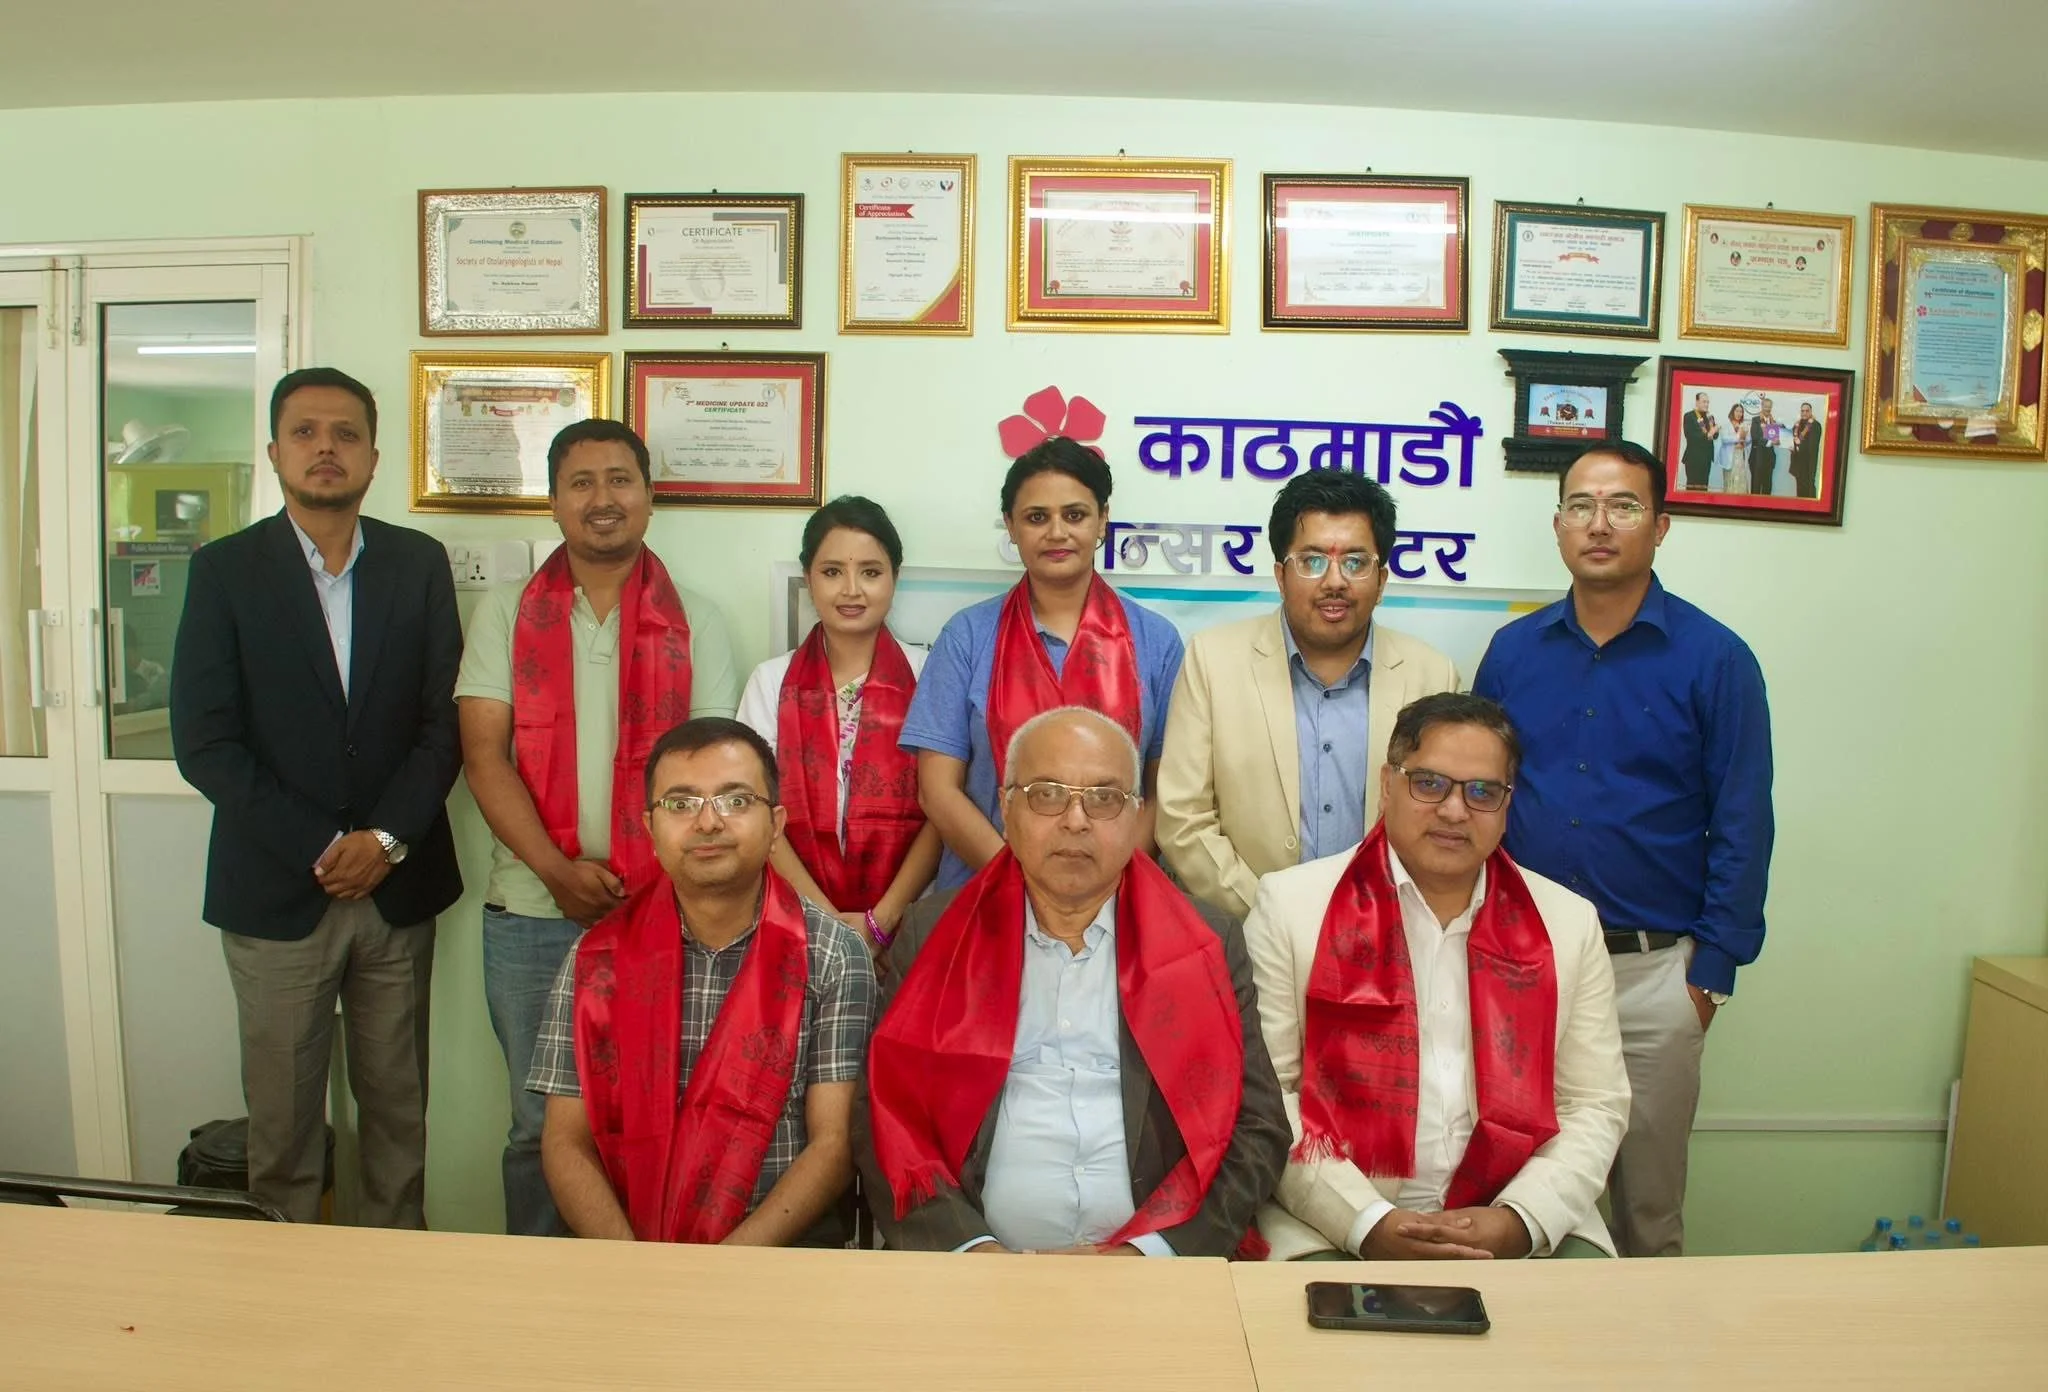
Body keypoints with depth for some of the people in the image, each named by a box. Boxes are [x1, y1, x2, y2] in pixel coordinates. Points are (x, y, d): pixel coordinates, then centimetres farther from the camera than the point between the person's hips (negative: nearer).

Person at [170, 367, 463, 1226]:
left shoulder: (419, 564, 4)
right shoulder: (224, 570, -1)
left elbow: (444, 720, 1)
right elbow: (204, 742, -6)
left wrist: (385, 840, -10)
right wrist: (319, 850, -12)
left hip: (399, 885, 1)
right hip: (274, 892, -1)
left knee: (397, 1103, 10)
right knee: (281, 1112, 8)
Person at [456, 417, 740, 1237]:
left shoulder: (694, 621, 7)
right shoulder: (505, 614, 8)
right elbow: (484, 755, -1)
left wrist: (659, 885, -12)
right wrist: (558, 870, -13)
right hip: (531, 911, 1)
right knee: (540, 1123, 10)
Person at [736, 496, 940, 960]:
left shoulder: (926, 677, 1)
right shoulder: (770, 681, 5)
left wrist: (880, 922, -10)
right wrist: (829, 921, -10)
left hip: (905, 922, -1)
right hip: (799, 919, 1)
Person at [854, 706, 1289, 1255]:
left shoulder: (1209, 944, 7)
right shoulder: (933, 934, 7)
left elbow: (1256, 1128, 5)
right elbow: (888, 1118, 5)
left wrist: (1144, 1252, -9)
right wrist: (970, 1249, -10)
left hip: (1148, 1271, 1)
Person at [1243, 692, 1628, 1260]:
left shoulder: (1569, 922, 9)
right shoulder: (1291, 904, -1)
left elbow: (1594, 1106, 8)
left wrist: (1520, 1220, -9)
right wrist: (1368, 1224, -14)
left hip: (1518, 1227, 3)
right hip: (1334, 1222, -2)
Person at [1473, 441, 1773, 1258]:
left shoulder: (1714, 661, -4)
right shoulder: (1513, 652, 3)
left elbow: (1741, 829, -2)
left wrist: (1710, 974, -5)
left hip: (1652, 970, -2)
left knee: (1647, 1205, 13)